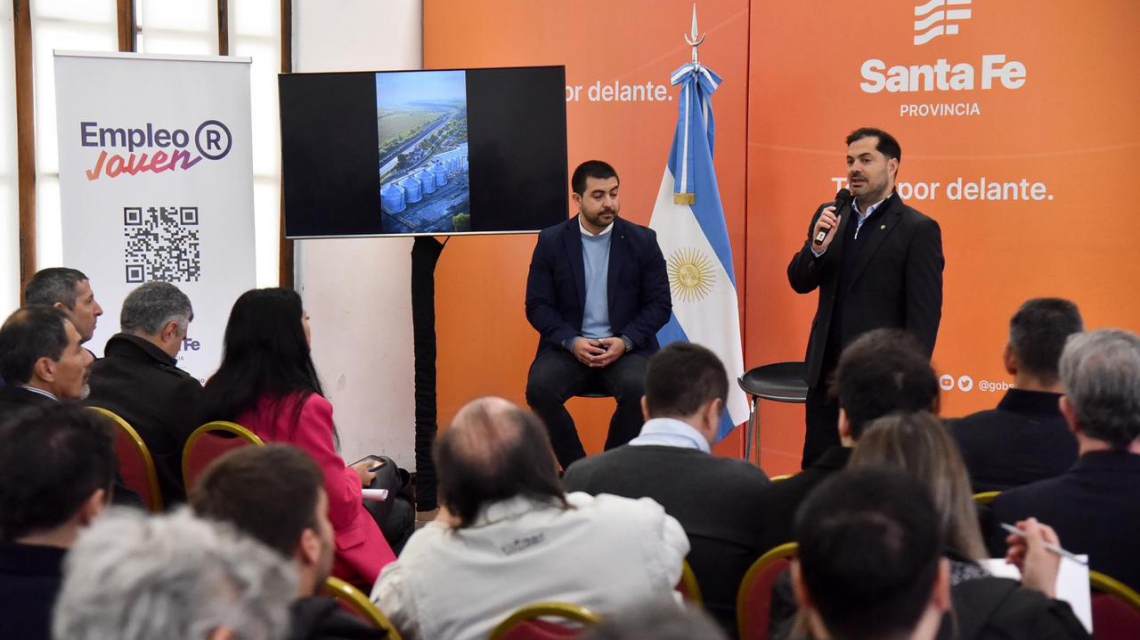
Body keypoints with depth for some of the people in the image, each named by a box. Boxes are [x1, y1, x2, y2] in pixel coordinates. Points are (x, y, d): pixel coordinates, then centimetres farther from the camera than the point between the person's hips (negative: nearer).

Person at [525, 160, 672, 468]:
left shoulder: (642, 240, 3)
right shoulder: (551, 241, 3)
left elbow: (660, 304, 3)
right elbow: (537, 305, 2)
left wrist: (624, 341, -14)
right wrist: (572, 342, -15)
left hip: (627, 347, 0)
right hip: (568, 346, 1)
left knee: (639, 390, -32)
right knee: (540, 389, -29)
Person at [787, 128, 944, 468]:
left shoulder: (918, 230, -9)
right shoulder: (829, 217, 10)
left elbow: (925, 315, -11)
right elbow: (800, 283, 9)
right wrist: (817, 246, -11)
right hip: (827, 374, 6)